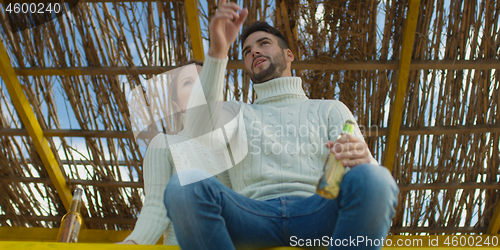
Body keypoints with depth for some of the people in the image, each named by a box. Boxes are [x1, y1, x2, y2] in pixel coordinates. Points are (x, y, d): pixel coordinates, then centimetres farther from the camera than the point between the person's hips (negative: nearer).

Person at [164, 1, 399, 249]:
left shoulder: (330, 109, 26)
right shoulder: (236, 112, 27)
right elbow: (202, 137, 1)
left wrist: (361, 159, -17)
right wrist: (217, 52, -5)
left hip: (319, 214, 1)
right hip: (255, 215, 0)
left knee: (373, 180, -33)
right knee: (184, 185, -32)